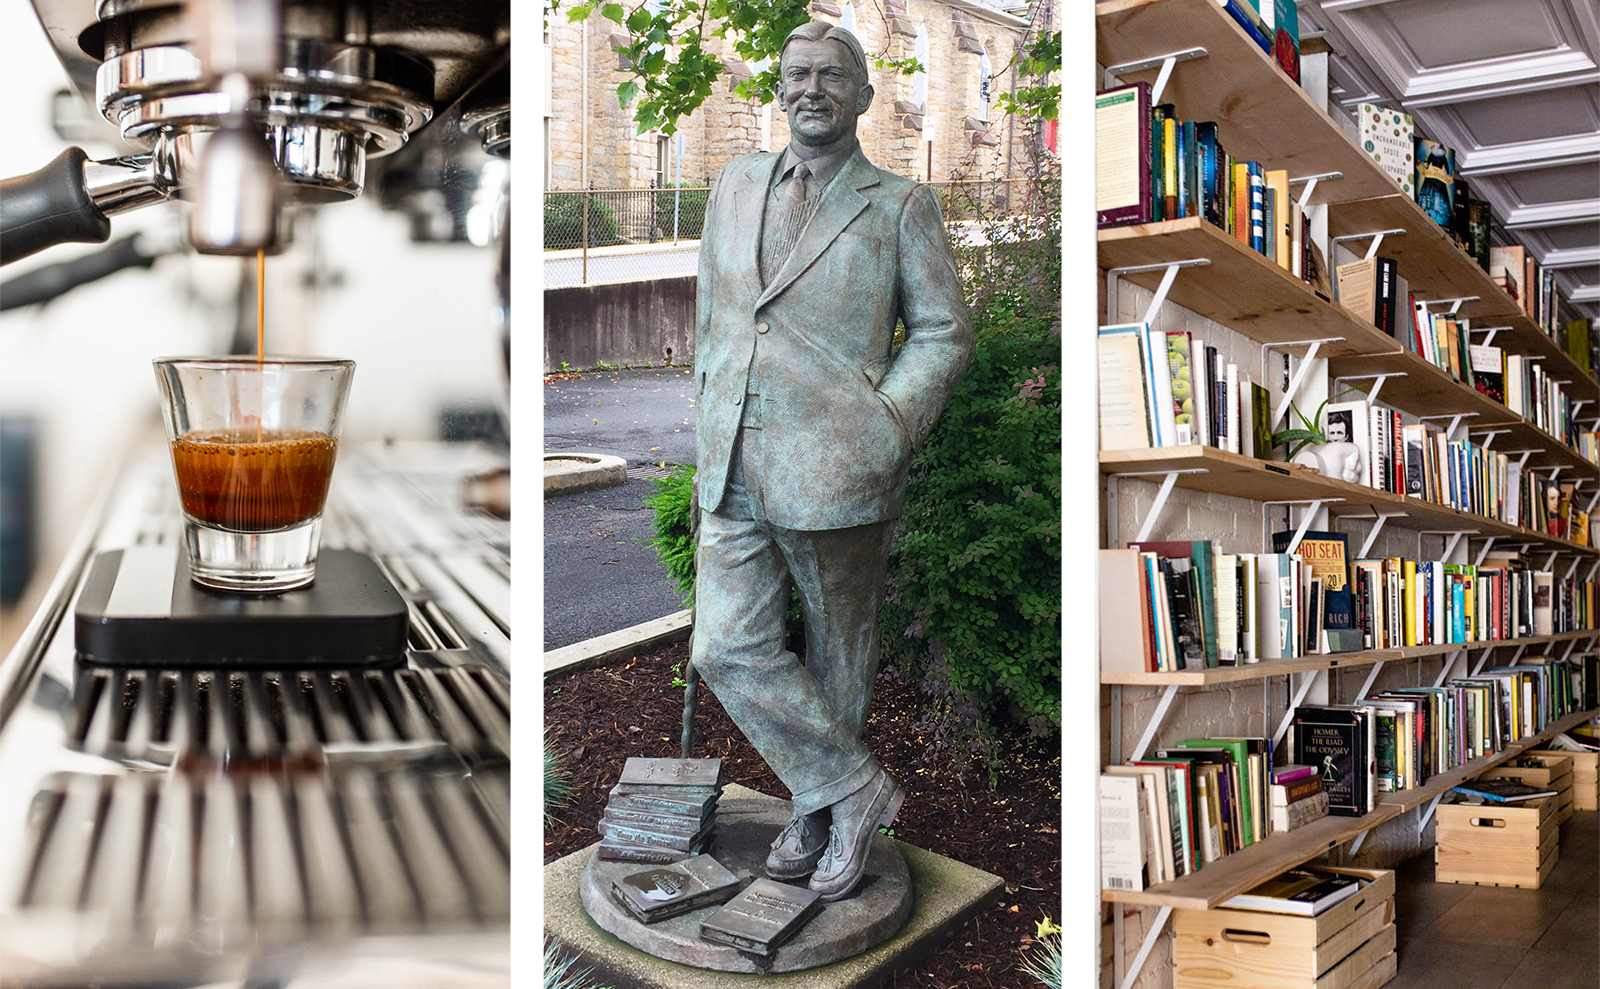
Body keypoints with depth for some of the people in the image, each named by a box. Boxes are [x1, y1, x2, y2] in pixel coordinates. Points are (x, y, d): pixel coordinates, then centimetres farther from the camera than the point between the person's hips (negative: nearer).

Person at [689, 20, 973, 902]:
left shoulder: (900, 205, 0)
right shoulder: (736, 186, 12)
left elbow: (944, 332, 2)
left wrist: (887, 430, -11)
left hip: (837, 475, -4)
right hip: (734, 475, 4)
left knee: (839, 656, 9)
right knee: (728, 647, 0)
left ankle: (815, 814, 29)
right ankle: (852, 788, 16)